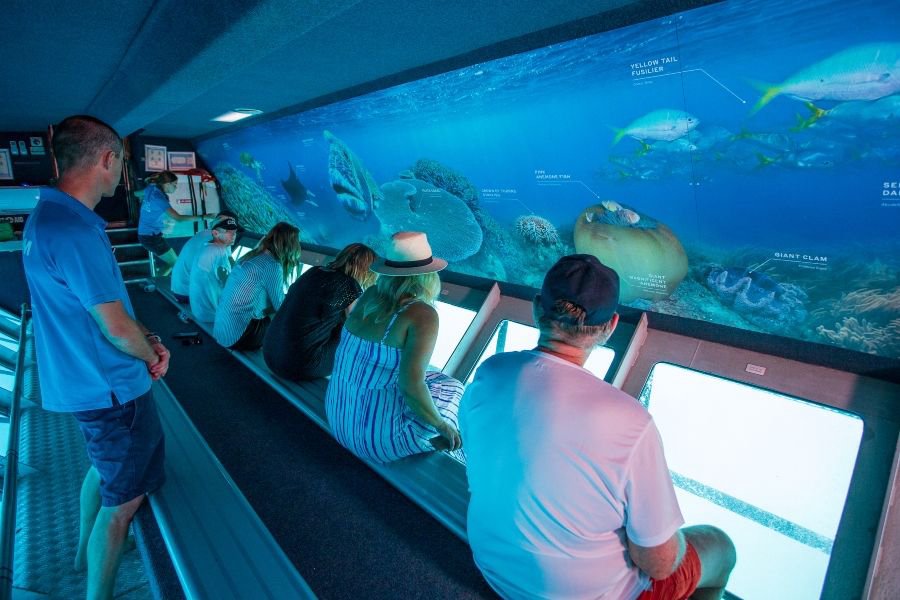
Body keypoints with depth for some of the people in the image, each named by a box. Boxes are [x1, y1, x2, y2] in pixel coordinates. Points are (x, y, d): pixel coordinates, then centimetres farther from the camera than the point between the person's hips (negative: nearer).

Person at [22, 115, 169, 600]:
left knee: (103, 467, 31)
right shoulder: (74, 230, -27)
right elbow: (116, 327, -24)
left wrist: (145, 341, 3)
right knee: (123, 499, 6)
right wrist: (152, 355, -5)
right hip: (110, 390, -10)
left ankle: (86, 552, 52)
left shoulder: (46, 216, 6)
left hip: (83, 382, 10)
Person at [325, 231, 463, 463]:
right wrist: (442, 425, -10)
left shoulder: (370, 295, -2)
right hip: (378, 439, -6)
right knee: (452, 388, 14)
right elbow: (410, 386, -26)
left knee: (426, 382, 25)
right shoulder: (423, 315, -20)